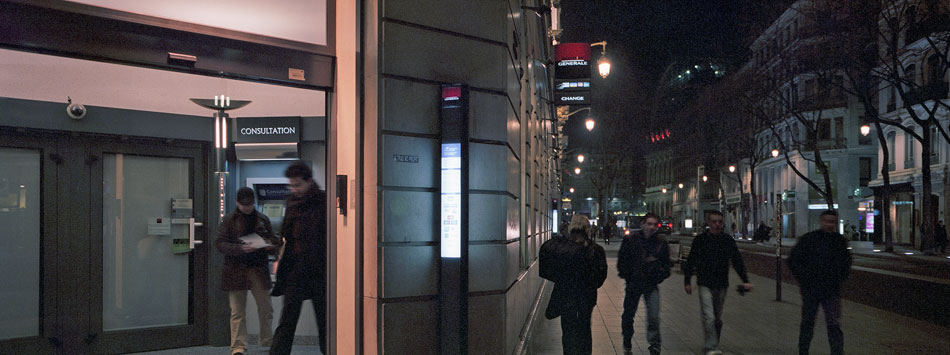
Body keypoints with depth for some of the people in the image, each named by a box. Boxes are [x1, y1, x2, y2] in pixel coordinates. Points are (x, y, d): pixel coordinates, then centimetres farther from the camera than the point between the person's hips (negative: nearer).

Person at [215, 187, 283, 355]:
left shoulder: (262, 219, 9)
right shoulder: (229, 220, 1)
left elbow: (275, 239, 17)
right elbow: (219, 243, -5)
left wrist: (271, 245, -8)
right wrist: (240, 248, -20)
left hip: (258, 269, 2)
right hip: (235, 270, -2)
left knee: (266, 308, 7)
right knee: (237, 311, 0)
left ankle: (268, 340, 24)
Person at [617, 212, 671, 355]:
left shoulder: (661, 243, 2)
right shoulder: (630, 240, -3)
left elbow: (666, 263, 12)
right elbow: (622, 261, 3)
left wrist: (660, 276, -3)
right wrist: (627, 276, -4)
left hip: (651, 285, 0)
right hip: (633, 284, 0)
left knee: (654, 317, -11)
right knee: (628, 315, 13)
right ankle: (627, 342, 35)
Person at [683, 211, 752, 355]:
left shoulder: (728, 240, 4)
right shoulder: (700, 240, -1)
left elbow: (737, 262, 8)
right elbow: (690, 262, 7)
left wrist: (745, 281, 1)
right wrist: (687, 281, 6)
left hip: (721, 285, 3)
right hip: (705, 284, -3)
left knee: (718, 319, 10)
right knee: (709, 317, -14)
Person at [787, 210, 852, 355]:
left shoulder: (840, 241, 6)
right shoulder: (808, 239, -3)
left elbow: (846, 262, 22)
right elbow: (793, 260, 2)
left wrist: (840, 279, 10)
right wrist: (803, 279, -3)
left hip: (832, 290, 1)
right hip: (810, 289, -1)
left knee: (834, 324, -6)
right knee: (807, 323, 10)